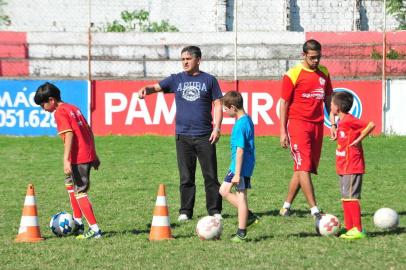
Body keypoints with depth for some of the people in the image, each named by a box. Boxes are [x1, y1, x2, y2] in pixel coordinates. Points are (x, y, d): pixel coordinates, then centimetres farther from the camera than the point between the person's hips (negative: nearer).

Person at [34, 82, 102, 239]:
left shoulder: (60, 112, -10)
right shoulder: (73, 108, 16)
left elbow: (69, 134, -22)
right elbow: (89, 130, 18)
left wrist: (66, 160, -26)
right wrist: (94, 155, 23)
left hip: (78, 157, -10)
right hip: (89, 154, 10)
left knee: (80, 192, -5)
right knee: (70, 182, 25)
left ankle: (95, 230, -9)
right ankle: (78, 223, 28)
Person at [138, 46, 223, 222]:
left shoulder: (209, 80, 6)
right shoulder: (176, 80, 10)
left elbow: (217, 105, 5)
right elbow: (157, 87, 1)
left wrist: (217, 127, -4)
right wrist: (146, 89, -22)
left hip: (205, 136, -2)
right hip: (183, 136, 2)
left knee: (210, 176, 0)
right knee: (186, 177, 4)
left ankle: (214, 210, 7)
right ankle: (185, 212, 10)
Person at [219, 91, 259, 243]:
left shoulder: (240, 125, -21)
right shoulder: (247, 119, 9)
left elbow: (240, 150, -23)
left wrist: (237, 173, -21)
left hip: (242, 166, -10)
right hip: (236, 165, 10)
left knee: (241, 196, -2)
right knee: (224, 190, 15)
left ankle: (241, 234, 6)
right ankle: (249, 216, 17)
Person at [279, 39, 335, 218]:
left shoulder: (323, 73, 11)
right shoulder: (293, 75, -6)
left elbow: (328, 99, 20)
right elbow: (284, 103, -3)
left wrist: (332, 124, 13)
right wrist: (283, 131, -6)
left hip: (317, 125, 6)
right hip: (298, 123, -6)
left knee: (303, 169, 7)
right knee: (304, 167, -12)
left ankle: (286, 207, 17)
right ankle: (314, 210, -17)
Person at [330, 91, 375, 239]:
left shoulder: (349, 120, -16)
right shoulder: (342, 121, 13)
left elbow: (371, 125, -22)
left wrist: (359, 139, -17)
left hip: (352, 168, -10)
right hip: (344, 168, 10)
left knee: (351, 197, -9)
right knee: (345, 198, 12)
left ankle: (358, 230, -8)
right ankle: (349, 228, 18)